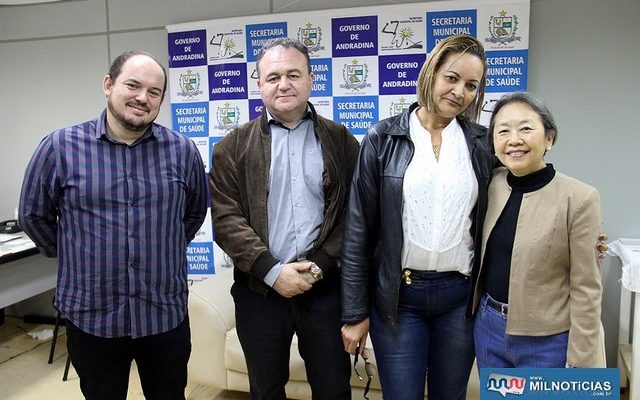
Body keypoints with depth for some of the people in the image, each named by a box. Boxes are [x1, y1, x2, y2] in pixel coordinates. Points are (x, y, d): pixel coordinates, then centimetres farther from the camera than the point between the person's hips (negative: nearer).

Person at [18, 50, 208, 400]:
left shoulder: (182, 150, -3)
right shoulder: (60, 147, -7)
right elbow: (33, 215, 5)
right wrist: (78, 258, 8)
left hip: (166, 314, 1)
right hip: (91, 317, -1)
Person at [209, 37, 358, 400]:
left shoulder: (340, 140, 3)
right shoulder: (235, 146, 2)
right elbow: (226, 218, -6)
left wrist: (320, 266, -11)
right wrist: (272, 271, -14)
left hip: (325, 286, 0)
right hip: (259, 288, 0)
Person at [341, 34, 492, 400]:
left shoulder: (482, 144, 3)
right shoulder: (383, 140, -5)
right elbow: (359, 230, -4)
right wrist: (355, 312, -4)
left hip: (460, 294, 3)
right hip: (398, 296, -2)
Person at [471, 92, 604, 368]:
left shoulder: (579, 198, -16)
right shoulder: (490, 183, -3)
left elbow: (586, 290, -13)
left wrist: (581, 363, -11)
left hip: (547, 341, -4)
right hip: (488, 327, 5)